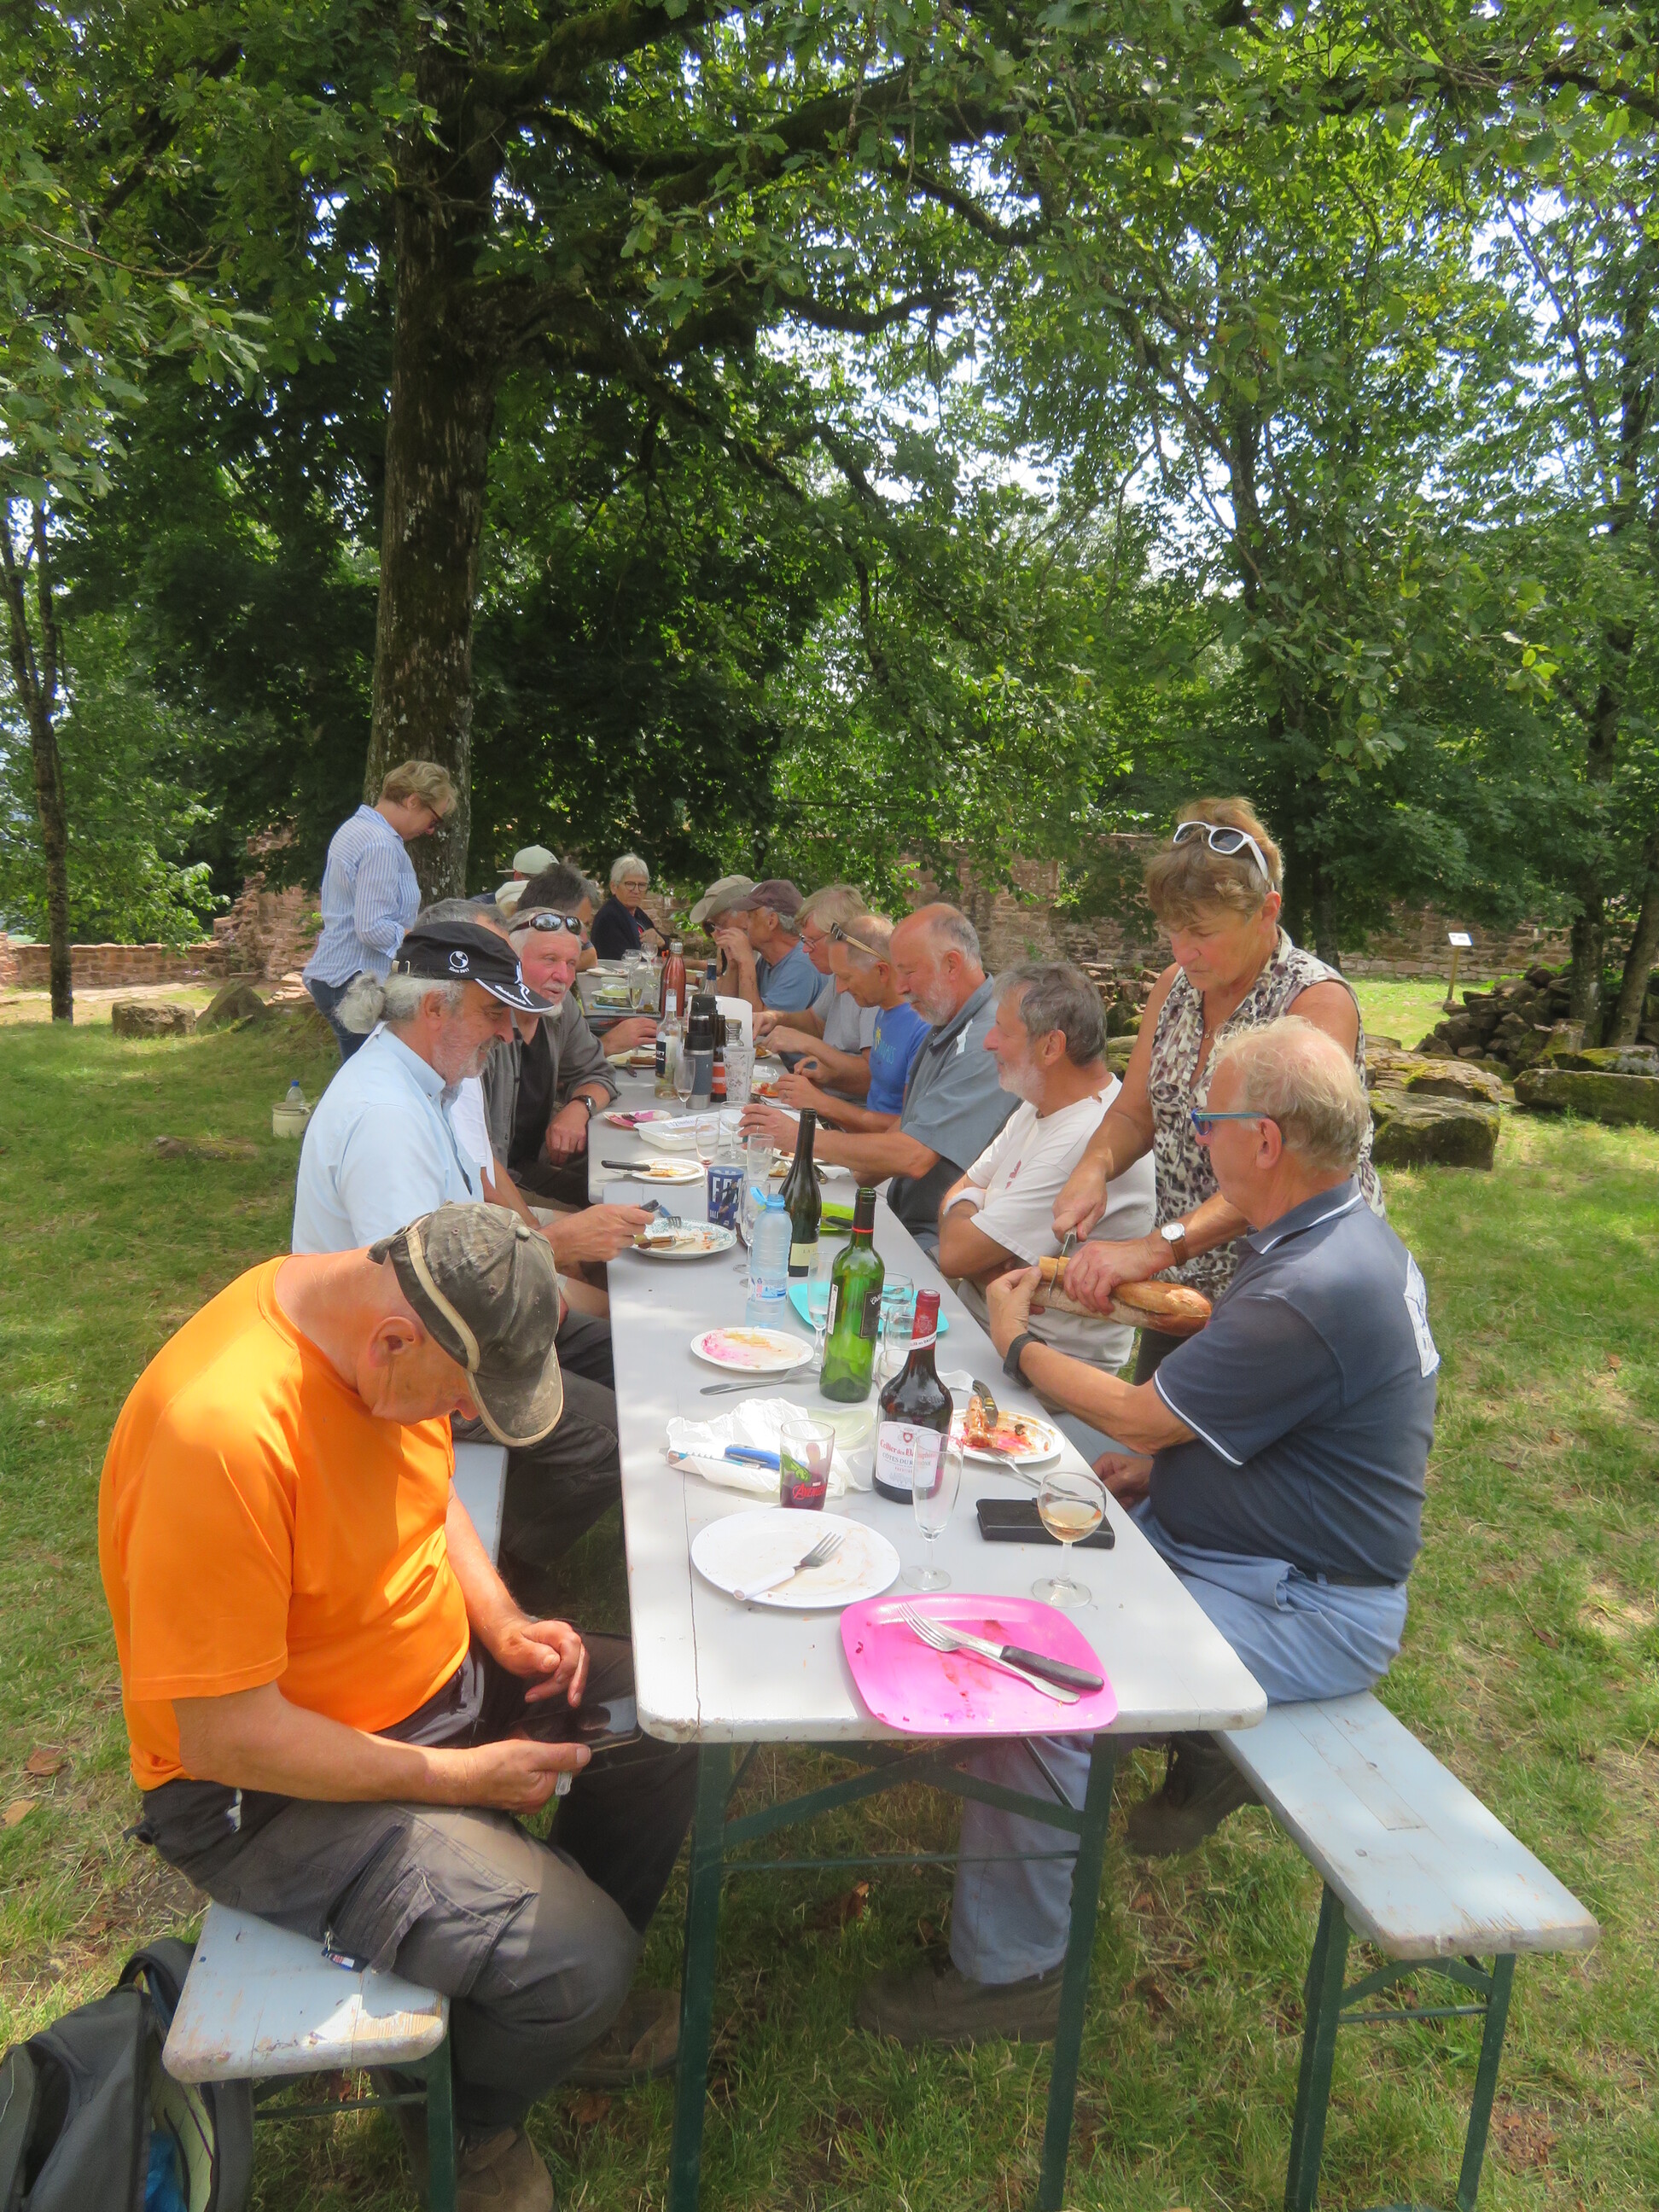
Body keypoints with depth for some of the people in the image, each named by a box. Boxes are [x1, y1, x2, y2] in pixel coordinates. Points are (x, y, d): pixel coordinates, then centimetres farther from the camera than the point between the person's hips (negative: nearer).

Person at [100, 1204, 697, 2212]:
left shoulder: (384, 1312, -9)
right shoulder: (222, 1432, -35)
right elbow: (230, 1736, -27)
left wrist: (499, 1619, -3)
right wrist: (462, 1777, -19)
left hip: (434, 1674, 8)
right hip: (273, 1788, -8)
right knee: (578, 1959, -17)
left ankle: (569, 1994, 29)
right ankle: (473, 2128, 19)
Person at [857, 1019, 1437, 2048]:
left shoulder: (1311, 1294, -30)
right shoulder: (1349, 1236, 3)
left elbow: (1137, 1414, -18)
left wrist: (1019, 1345, -1)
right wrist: (1165, 1460, 4)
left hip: (1307, 1613, -10)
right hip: (1260, 1545, 10)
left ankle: (1010, 1972, 0)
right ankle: (1206, 1745, 24)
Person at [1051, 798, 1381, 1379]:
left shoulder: (1317, 1000, -20)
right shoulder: (1175, 986, 2)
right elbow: (1133, 1113, 7)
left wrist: (1156, 1247, -39)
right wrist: (1094, 1168, -15)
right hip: (1183, 1284, 6)